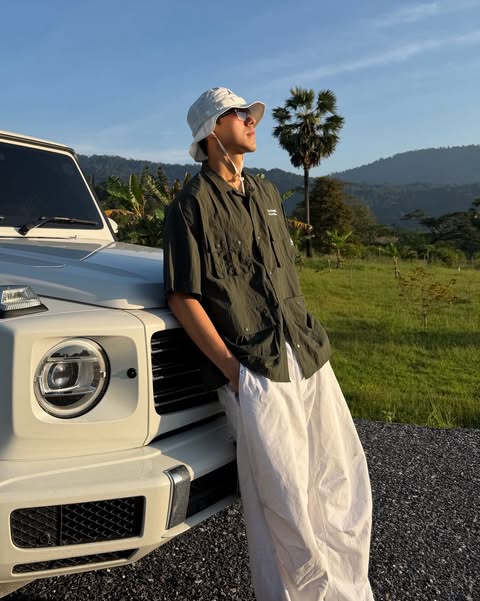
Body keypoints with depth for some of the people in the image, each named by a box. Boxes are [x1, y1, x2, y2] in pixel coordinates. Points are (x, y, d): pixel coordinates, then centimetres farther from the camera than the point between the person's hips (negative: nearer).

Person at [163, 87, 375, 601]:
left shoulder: (267, 194, 18)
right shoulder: (191, 205, -2)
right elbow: (183, 298, -6)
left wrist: (306, 336, 14)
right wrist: (232, 370, -12)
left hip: (309, 358, 7)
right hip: (254, 371, -6)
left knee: (343, 482, 10)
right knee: (285, 506, -3)